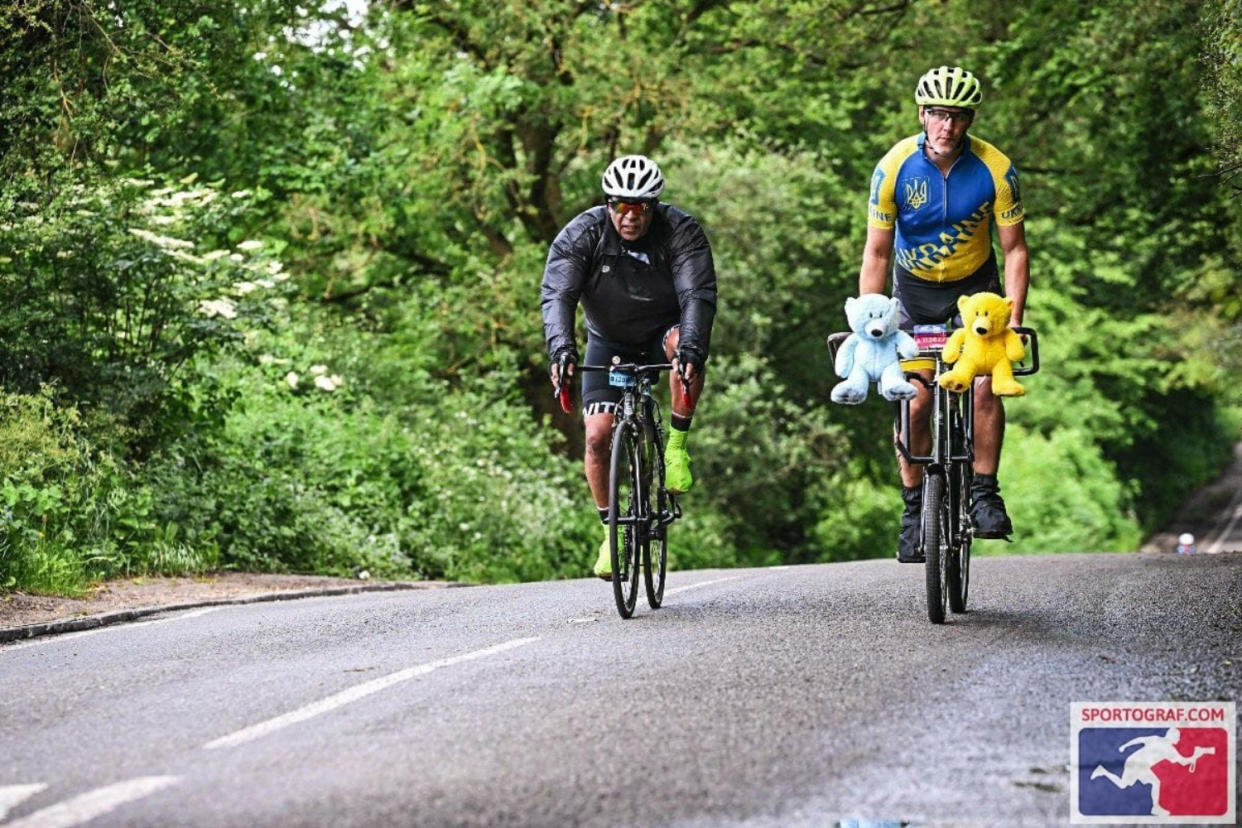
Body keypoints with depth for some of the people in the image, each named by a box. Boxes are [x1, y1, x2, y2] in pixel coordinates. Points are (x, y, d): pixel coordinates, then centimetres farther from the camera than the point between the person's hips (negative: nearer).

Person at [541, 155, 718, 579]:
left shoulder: (681, 231, -22)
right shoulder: (581, 234, -20)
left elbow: (698, 293, -32)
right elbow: (557, 294, -29)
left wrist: (691, 345, -50)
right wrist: (561, 346, -48)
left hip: (663, 331, -1)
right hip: (609, 342, 1)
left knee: (685, 346, -37)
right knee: (597, 437, -11)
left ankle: (677, 446, -21)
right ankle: (611, 532, 6)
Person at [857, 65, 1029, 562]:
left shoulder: (995, 169, -22)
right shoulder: (894, 168, -22)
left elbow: (1014, 249, -14)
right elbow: (877, 253, -16)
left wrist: (1014, 321, -23)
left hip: (976, 283, 0)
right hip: (916, 288, 0)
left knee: (985, 387, -19)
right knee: (915, 404, -7)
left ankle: (984, 493, -3)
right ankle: (914, 510, 8)